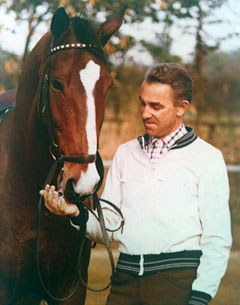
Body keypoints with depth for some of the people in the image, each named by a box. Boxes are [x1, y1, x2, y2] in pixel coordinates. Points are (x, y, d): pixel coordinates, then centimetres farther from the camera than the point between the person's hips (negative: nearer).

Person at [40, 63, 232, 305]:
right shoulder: (126, 153, 15)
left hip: (178, 280, -4)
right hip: (126, 278, 4)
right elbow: (109, 227, 12)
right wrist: (77, 214, -7)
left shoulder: (207, 158, 1)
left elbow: (217, 240, -4)